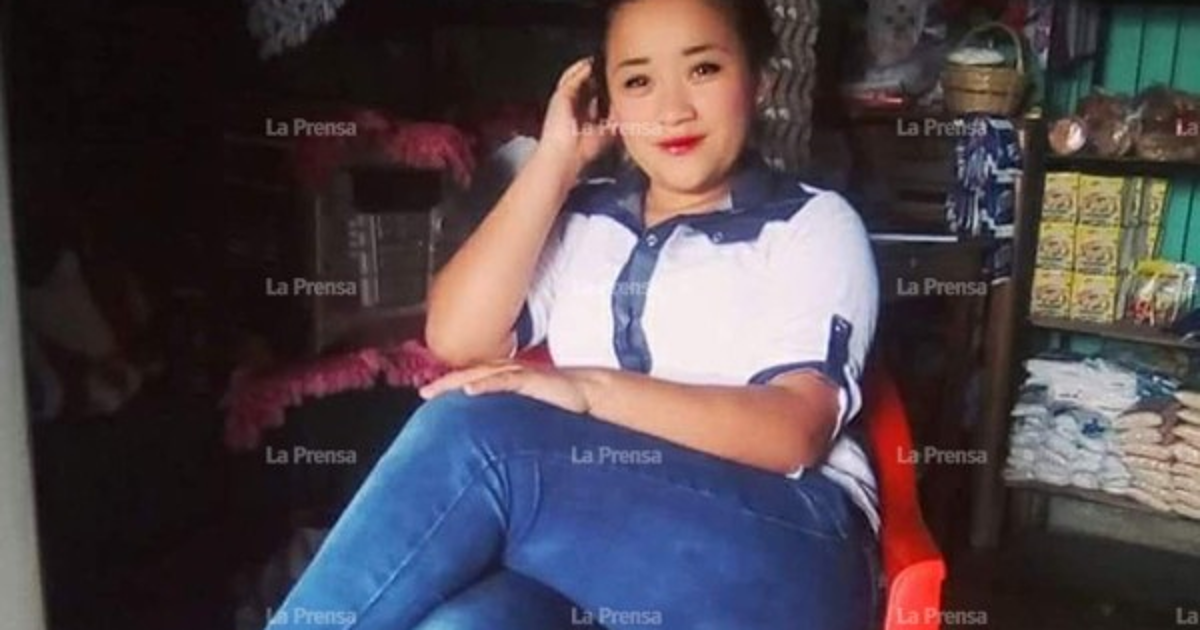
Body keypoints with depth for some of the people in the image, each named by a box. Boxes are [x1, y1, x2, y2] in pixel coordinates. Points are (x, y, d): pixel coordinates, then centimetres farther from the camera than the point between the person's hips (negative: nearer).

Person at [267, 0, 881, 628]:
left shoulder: (813, 225, 6)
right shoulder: (581, 219, 17)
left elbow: (794, 430, -9)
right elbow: (457, 340, 2)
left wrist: (592, 388, -21)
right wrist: (554, 162, 3)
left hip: (778, 551, -2)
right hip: (593, 531, 3)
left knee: (472, 431, -26)